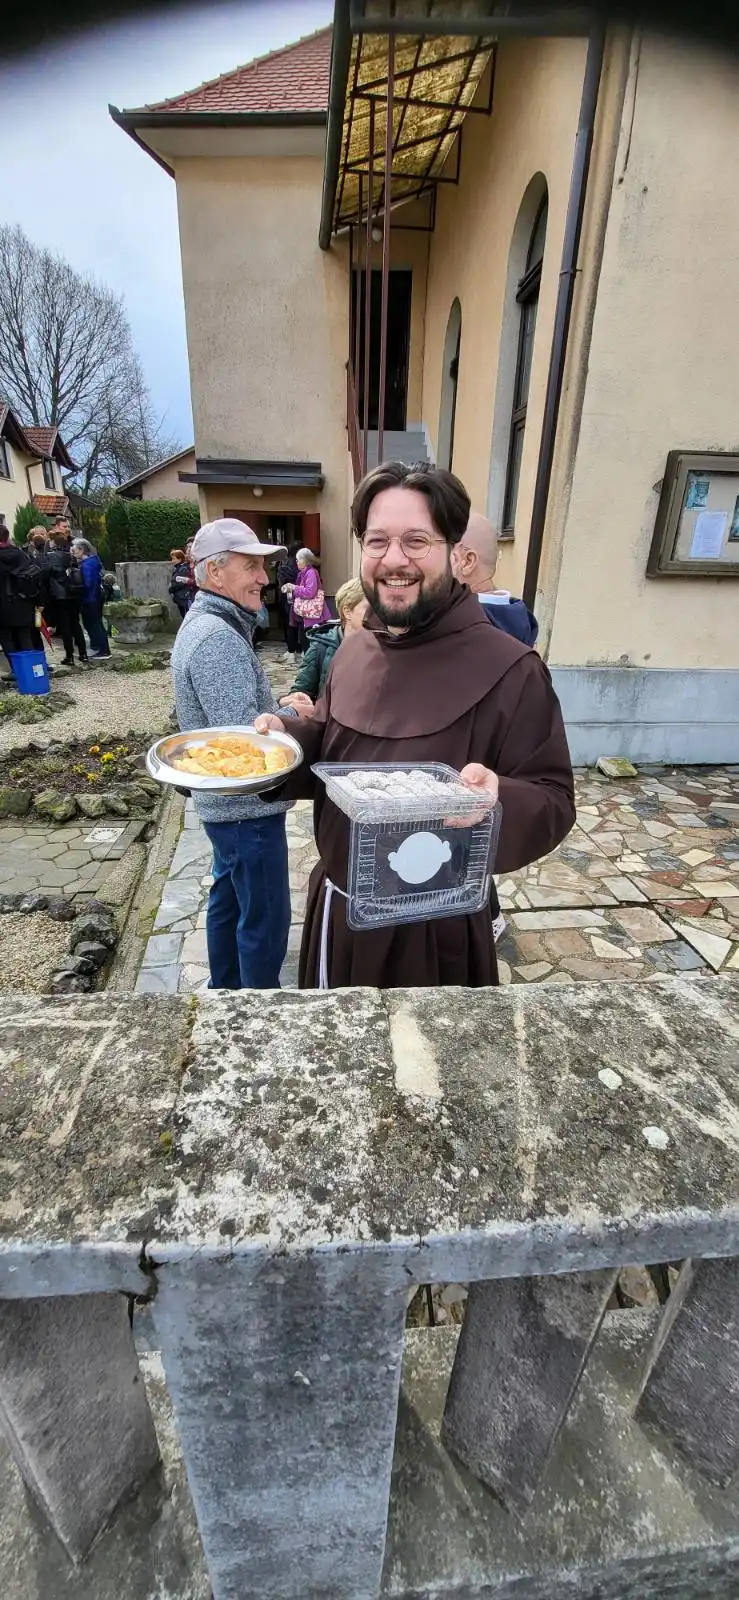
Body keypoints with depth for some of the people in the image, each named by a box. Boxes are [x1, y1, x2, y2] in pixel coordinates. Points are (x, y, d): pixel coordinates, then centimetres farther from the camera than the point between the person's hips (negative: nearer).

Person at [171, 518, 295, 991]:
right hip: (249, 806, -11)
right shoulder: (219, 637, -22)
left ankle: (226, 989, 40)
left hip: (224, 799, 11)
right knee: (266, 919, 2)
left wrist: (275, 707, 3)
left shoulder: (202, 623, 11)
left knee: (230, 898, 23)